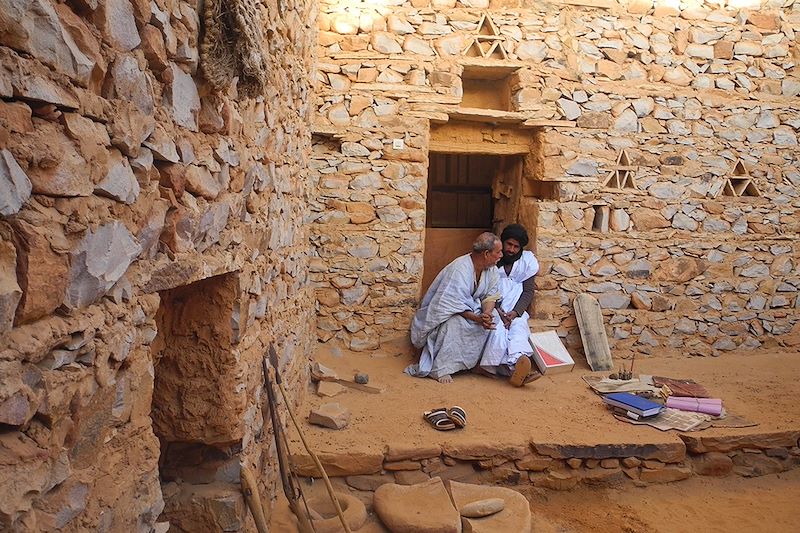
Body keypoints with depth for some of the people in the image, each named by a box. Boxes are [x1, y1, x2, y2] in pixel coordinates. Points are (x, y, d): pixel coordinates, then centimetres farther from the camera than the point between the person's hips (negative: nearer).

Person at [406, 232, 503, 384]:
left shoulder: (492, 269, -5)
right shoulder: (459, 270, -30)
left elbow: (490, 296, -3)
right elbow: (454, 305, -32)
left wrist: (486, 313, -25)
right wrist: (477, 318, -38)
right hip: (443, 313, -7)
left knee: (494, 317, -15)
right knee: (455, 323, -37)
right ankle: (439, 369, -29)